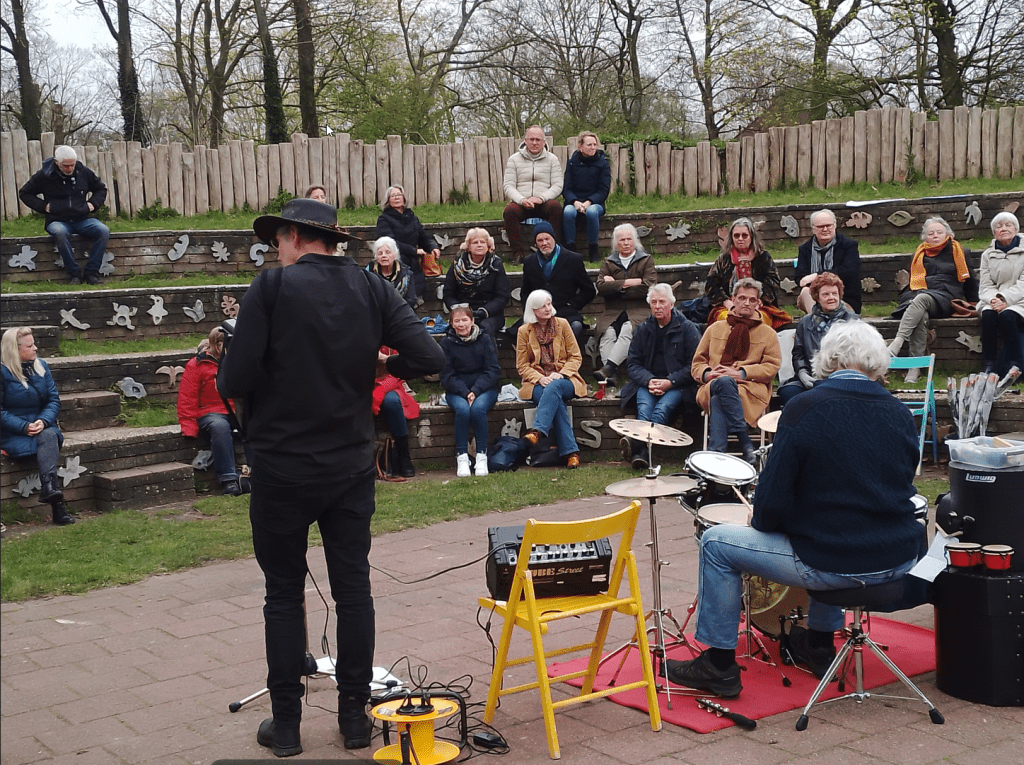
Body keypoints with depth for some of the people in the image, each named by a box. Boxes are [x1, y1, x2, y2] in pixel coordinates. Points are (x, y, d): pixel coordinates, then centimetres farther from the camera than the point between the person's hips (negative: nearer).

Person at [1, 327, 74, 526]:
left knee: (48, 436, -33)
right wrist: (24, 427, -21)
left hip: (42, 427, 4)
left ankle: (48, 488, -51)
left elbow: (54, 400, 7)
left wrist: (43, 421, -13)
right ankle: (57, 505, -45)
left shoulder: (41, 366, 10)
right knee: (48, 441, -32)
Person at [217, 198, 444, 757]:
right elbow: (429, 358, -8)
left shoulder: (271, 287, -12)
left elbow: (235, 382, -17)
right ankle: (354, 715, 19)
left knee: (284, 594, 9)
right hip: (352, 465, 3)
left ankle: (286, 724, 16)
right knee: (353, 589, 12)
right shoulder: (371, 289, -1)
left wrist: (225, 379, 6)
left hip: (283, 469, -3)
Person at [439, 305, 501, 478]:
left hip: (484, 388, 0)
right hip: (457, 391, 0)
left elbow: (493, 371, -1)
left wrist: (476, 391, -16)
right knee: (462, 409, -32)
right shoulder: (447, 343, 4)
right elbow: (446, 376, -1)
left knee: (478, 408, -32)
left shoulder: (484, 340, 4)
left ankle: (482, 456, -21)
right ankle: (462, 457, -23)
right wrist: (465, 393, -17)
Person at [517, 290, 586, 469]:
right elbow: (522, 366, 6)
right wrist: (540, 378, -13)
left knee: (554, 388, -37)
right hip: (538, 383, 0)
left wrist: (561, 374, -13)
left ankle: (538, 430, -52)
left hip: (563, 380, 0)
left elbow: (576, 357, 5)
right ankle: (570, 452, -41)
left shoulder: (562, 324, 6)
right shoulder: (524, 331, 6)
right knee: (556, 400, -34)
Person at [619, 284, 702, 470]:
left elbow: (694, 365, -2)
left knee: (663, 407, -33)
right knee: (644, 407, -30)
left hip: (678, 385, -2)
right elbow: (632, 363, 11)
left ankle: (636, 445, -49)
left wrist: (670, 382, -15)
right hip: (647, 382, 2)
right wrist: (648, 381, -10)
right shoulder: (643, 329, 13)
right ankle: (639, 453, -49)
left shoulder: (687, 328, 3)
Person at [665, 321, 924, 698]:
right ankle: (819, 640, 45)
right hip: (901, 559, 6)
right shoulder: (900, 413, 3)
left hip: (835, 566, -6)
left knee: (717, 543, 10)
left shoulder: (804, 410, -13)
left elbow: (772, 502, -15)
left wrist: (761, 522, 8)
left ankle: (718, 664, 16)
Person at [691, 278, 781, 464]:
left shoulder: (767, 333, 18)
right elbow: (697, 363, 21)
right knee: (723, 383, -39)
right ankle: (745, 441, -42)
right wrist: (707, 373, -5)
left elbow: (772, 366, 5)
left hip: (750, 390, -1)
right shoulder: (715, 329, 23)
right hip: (712, 388, 1)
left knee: (718, 400, -38)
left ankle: (715, 453, -43)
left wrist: (741, 373, -10)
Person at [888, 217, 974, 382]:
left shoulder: (959, 253, 23)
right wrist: (907, 298, 12)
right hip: (917, 297, 2)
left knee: (921, 299, -39)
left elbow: (968, 281, 20)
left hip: (945, 298, -2)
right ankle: (915, 366, -50)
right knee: (921, 315, -37)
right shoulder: (919, 255, 30)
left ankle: (898, 342, -55)